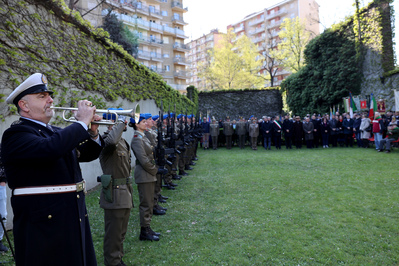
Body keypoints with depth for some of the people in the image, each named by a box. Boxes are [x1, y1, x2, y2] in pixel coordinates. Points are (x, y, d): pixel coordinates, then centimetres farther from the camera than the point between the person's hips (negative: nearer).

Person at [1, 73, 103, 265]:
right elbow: (51, 149, -31)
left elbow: (86, 154, 17)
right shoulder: (16, 134, -11)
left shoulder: (55, 132, 14)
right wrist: (82, 122, -20)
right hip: (44, 225, -8)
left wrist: (93, 133, -3)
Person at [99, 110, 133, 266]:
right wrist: (120, 122, -28)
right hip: (115, 194, -10)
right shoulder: (107, 139, -16)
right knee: (113, 233, 3)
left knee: (121, 232, 22)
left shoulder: (122, 141, 14)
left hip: (125, 193, 10)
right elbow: (111, 140, -44)